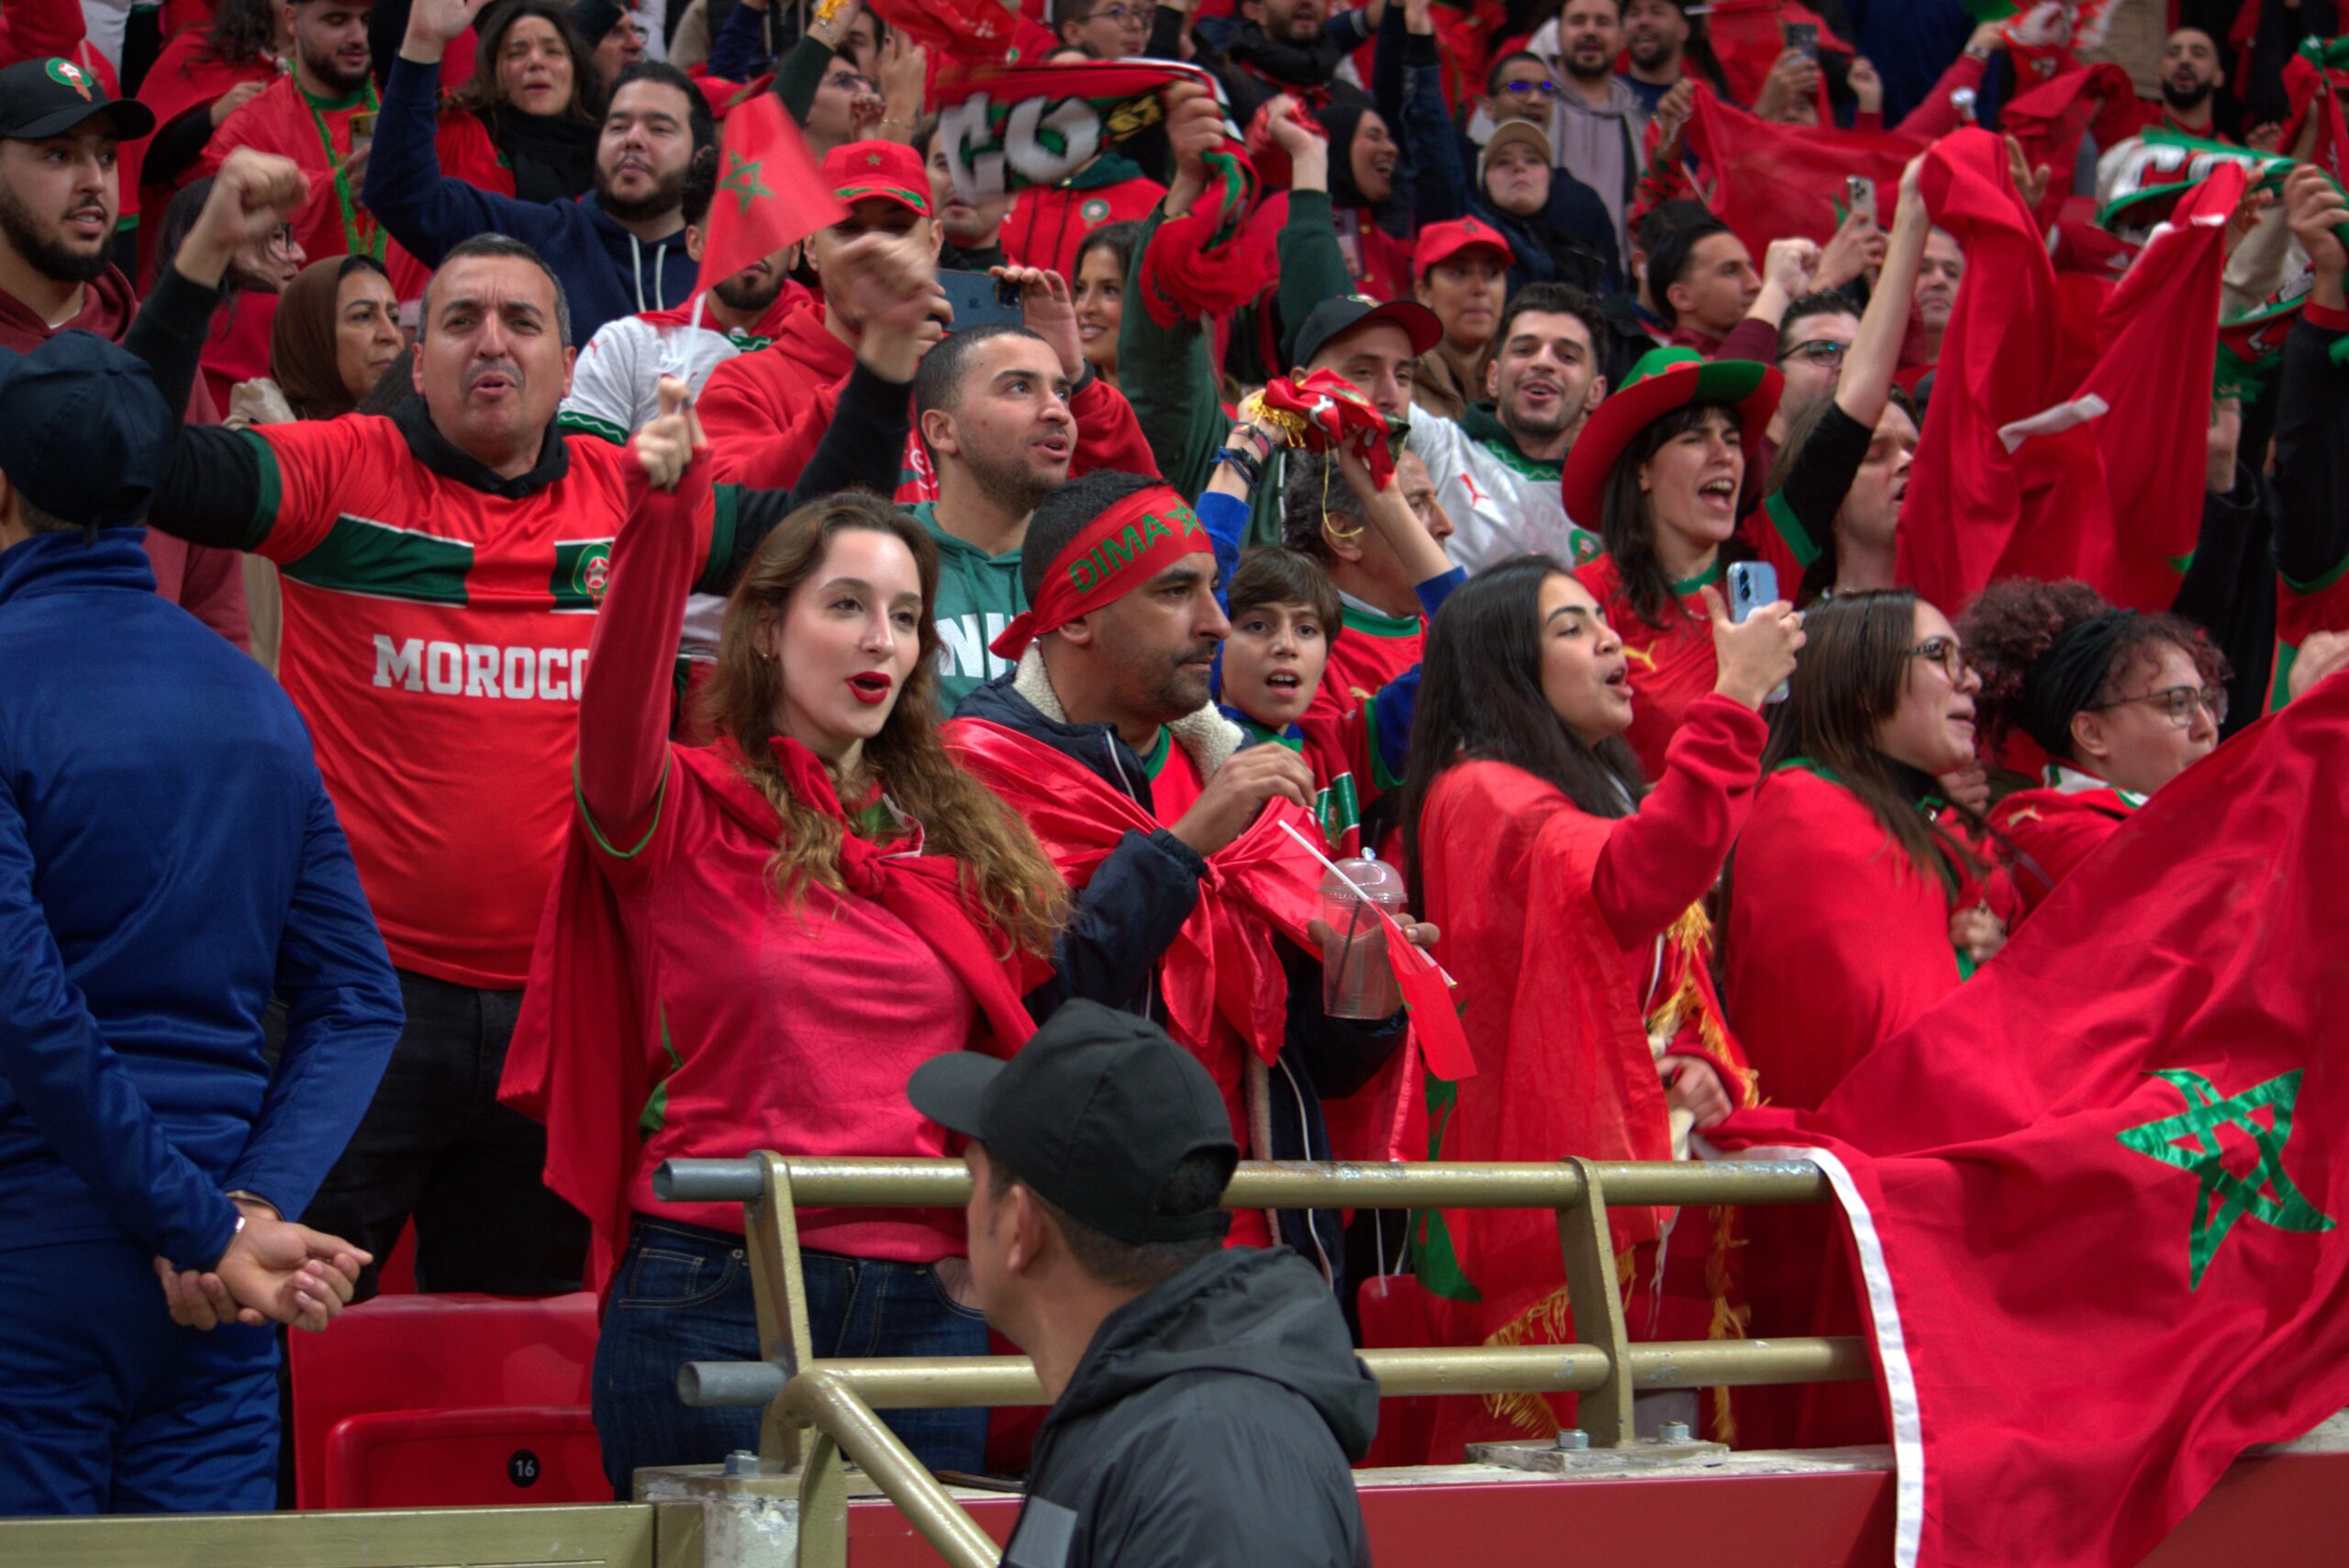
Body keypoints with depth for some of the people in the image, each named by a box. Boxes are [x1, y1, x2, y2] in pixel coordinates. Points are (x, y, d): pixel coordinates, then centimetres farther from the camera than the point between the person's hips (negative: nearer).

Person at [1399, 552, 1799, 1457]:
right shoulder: (1477, 798, -9)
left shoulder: (1613, 798, 21)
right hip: (1553, 1198, -9)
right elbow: (1629, 888, -28)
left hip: (1659, 1198, 9)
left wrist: (1702, 1067, 3)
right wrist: (1734, 699, -27)